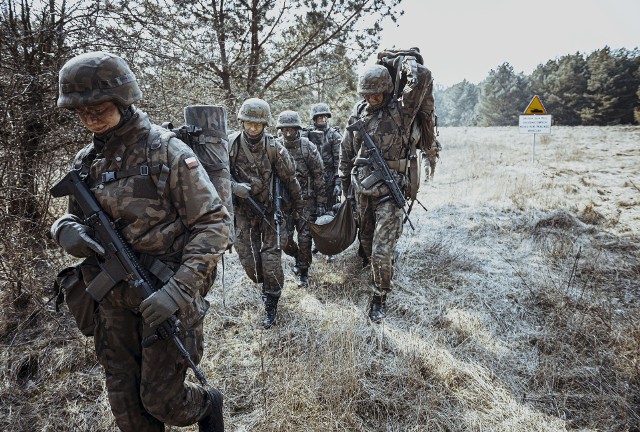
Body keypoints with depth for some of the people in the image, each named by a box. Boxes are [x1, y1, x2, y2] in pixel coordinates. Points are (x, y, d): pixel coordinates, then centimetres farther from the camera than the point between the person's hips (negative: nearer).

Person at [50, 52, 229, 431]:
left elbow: (214, 222, -15)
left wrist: (179, 288, -25)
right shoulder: (87, 161, 5)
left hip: (163, 296, -6)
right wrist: (66, 230, -9)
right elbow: (74, 215, 18)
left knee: (161, 400, 5)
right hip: (115, 298, 6)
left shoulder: (167, 152, -13)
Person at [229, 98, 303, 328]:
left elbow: (289, 177, 1)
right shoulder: (231, 144, -9)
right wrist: (235, 186, -24)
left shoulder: (274, 147, -10)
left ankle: (271, 304, 11)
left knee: (271, 256, -3)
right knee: (247, 257, 6)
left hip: (269, 208, -1)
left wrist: (298, 204, 12)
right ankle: (265, 286, 34)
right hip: (242, 210, 2)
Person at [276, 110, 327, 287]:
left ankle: (303, 272, 21)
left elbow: (319, 177, -4)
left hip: (306, 201, -2)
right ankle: (298, 258, 35)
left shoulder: (309, 148, -6)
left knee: (304, 239, 1)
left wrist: (321, 204, -6)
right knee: (284, 240, 4)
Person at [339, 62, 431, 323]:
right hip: (362, 190, 5)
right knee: (366, 240, 20)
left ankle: (380, 298, 11)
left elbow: (423, 78, -21)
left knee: (382, 251, -7)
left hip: (388, 193, -5)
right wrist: (344, 181, 17)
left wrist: (404, 65, -2)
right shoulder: (358, 112, 6)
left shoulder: (400, 111, -8)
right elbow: (346, 150, 16)